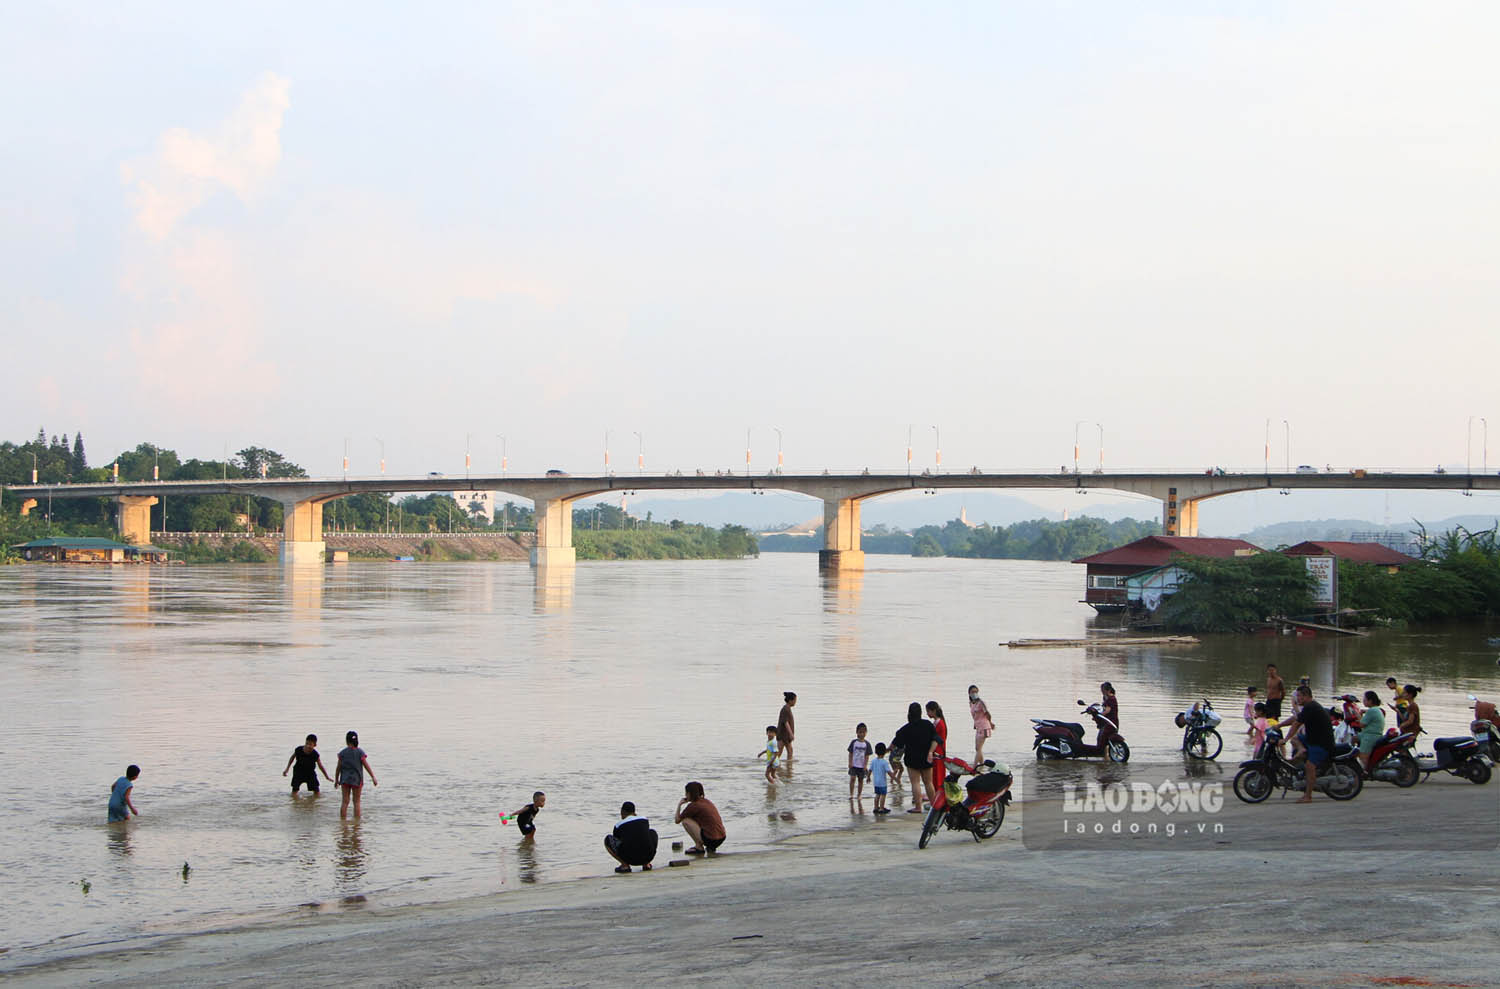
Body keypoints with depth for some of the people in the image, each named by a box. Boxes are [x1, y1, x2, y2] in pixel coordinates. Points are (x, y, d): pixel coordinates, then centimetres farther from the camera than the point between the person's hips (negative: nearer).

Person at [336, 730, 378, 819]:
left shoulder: (342, 753, -2)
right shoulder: (360, 752, -7)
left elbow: (338, 767, 2)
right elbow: (366, 766, -7)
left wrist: (337, 780, 14)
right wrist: (373, 778, -2)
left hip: (345, 779, 1)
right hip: (356, 780, -1)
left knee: (345, 801, 6)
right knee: (356, 802, 7)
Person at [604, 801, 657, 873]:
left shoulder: (619, 826, 6)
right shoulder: (645, 820, 13)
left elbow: (615, 842, 23)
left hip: (630, 859, -3)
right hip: (648, 856, 3)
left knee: (608, 839, 18)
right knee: (652, 833, 33)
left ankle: (625, 865, 4)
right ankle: (646, 864, 16)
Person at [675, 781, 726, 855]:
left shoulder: (693, 806, -8)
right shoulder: (706, 801, 15)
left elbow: (677, 820, 2)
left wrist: (679, 805, 13)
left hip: (711, 839, -8)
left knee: (685, 821, -2)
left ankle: (699, 847, 2)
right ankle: (711, 848, 18)